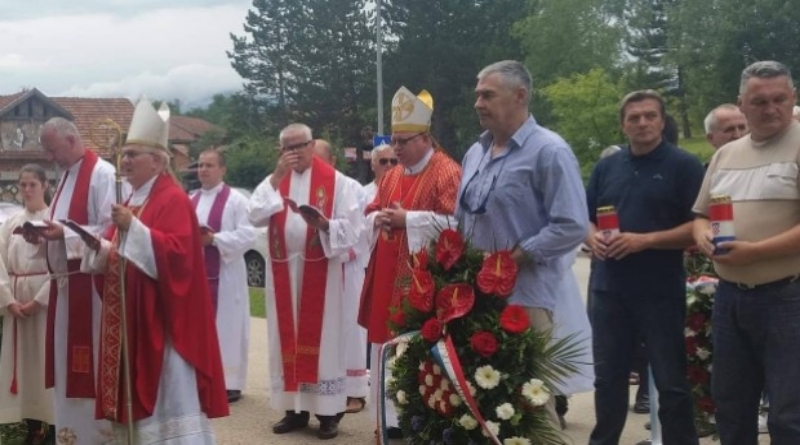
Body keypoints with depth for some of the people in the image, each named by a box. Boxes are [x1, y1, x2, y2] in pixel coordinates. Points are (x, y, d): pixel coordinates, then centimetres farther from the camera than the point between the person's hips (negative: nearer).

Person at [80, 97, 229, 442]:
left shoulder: (172, 199, -11)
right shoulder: (132, 201, 17)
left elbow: (177, 252, -23)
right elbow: (117, 256, 20)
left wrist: (133, 227, -28)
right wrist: (97, 245, -1)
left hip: (160, 315, -9)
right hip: (130, 314, 9)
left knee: (167, 391, -6)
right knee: (138, 388, 10)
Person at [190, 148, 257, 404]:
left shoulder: (236, 200, -5)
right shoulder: (191, 201, 15)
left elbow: (248, 235, -14)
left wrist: (214, 239, -20)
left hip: (224, 274, -6)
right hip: (195, 272, 6)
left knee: (225, 326, -3)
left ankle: (229, 383, 4)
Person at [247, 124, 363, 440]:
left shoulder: (334, 180, -2)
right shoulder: (274, 180, 10)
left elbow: (354, 225, -7)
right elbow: (254, 216, -6)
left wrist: (324, 224, -24)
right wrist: (276, 178, -12)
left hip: (321, 271, -4)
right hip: (283, 271, 4)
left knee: (322, 337, -1)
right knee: (288, 338, 6)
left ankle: (328, 411, 6)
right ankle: (295, 409, 15)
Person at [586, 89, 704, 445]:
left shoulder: (683, 165, -3)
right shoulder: (606, 167, 12)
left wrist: (645, 240, -18)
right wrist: (594, 238, -6)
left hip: (661, 292, -4)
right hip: (609, 290, 5)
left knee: (671, 382, 4)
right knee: (608, 377, 13)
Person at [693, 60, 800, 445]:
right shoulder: (725, 154, 13)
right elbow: (701, 215, 20)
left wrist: (754, 251, -22)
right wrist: (703, 235, -2)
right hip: (730, 296, 7)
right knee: (730, 405, 17)